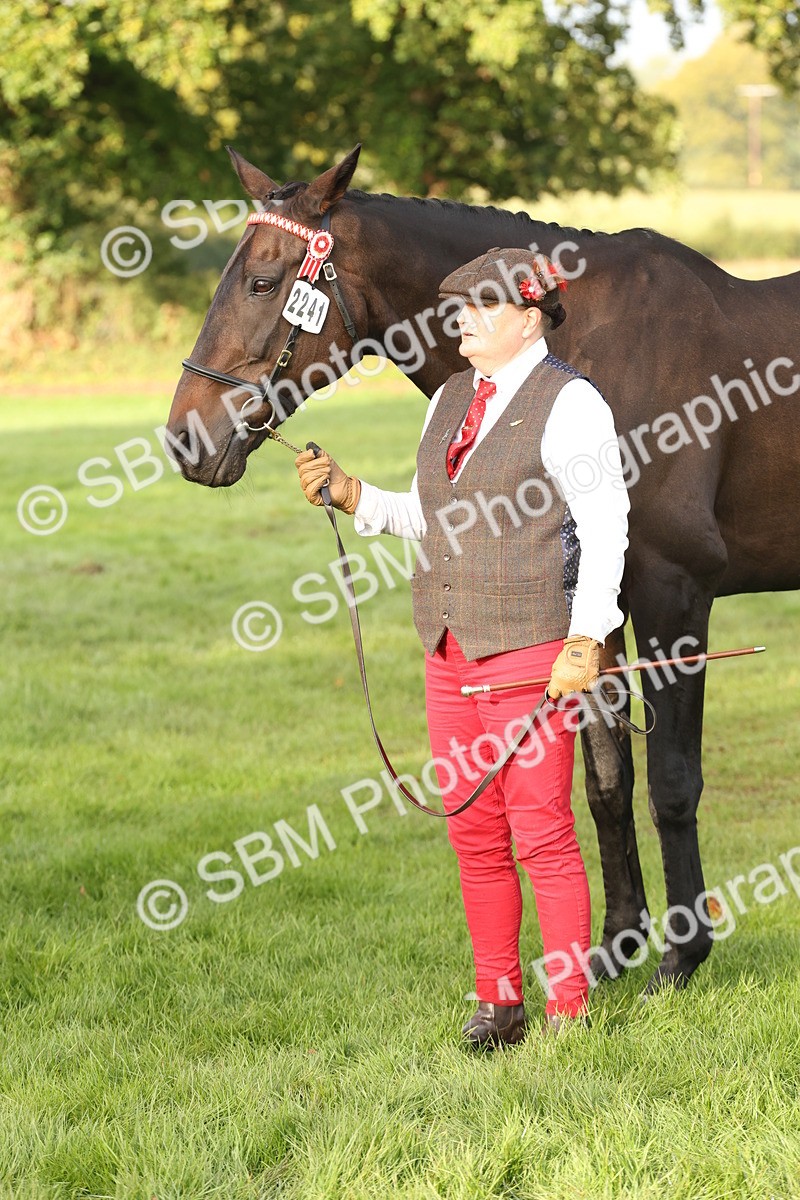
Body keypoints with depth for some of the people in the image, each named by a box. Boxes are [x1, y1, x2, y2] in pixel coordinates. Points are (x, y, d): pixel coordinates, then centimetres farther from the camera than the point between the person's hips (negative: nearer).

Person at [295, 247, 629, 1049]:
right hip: (451, 653, 8)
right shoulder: (451, 400, 14)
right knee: (473, 834, 10)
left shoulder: (568, 404, -9)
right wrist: (348, 494, 5)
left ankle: (568, 1011, 4)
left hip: (532, 651, -8)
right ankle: (497, 1002, 20)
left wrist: (586, 639, -20)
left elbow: (605, 530, -12)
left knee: (542, 833, -5)